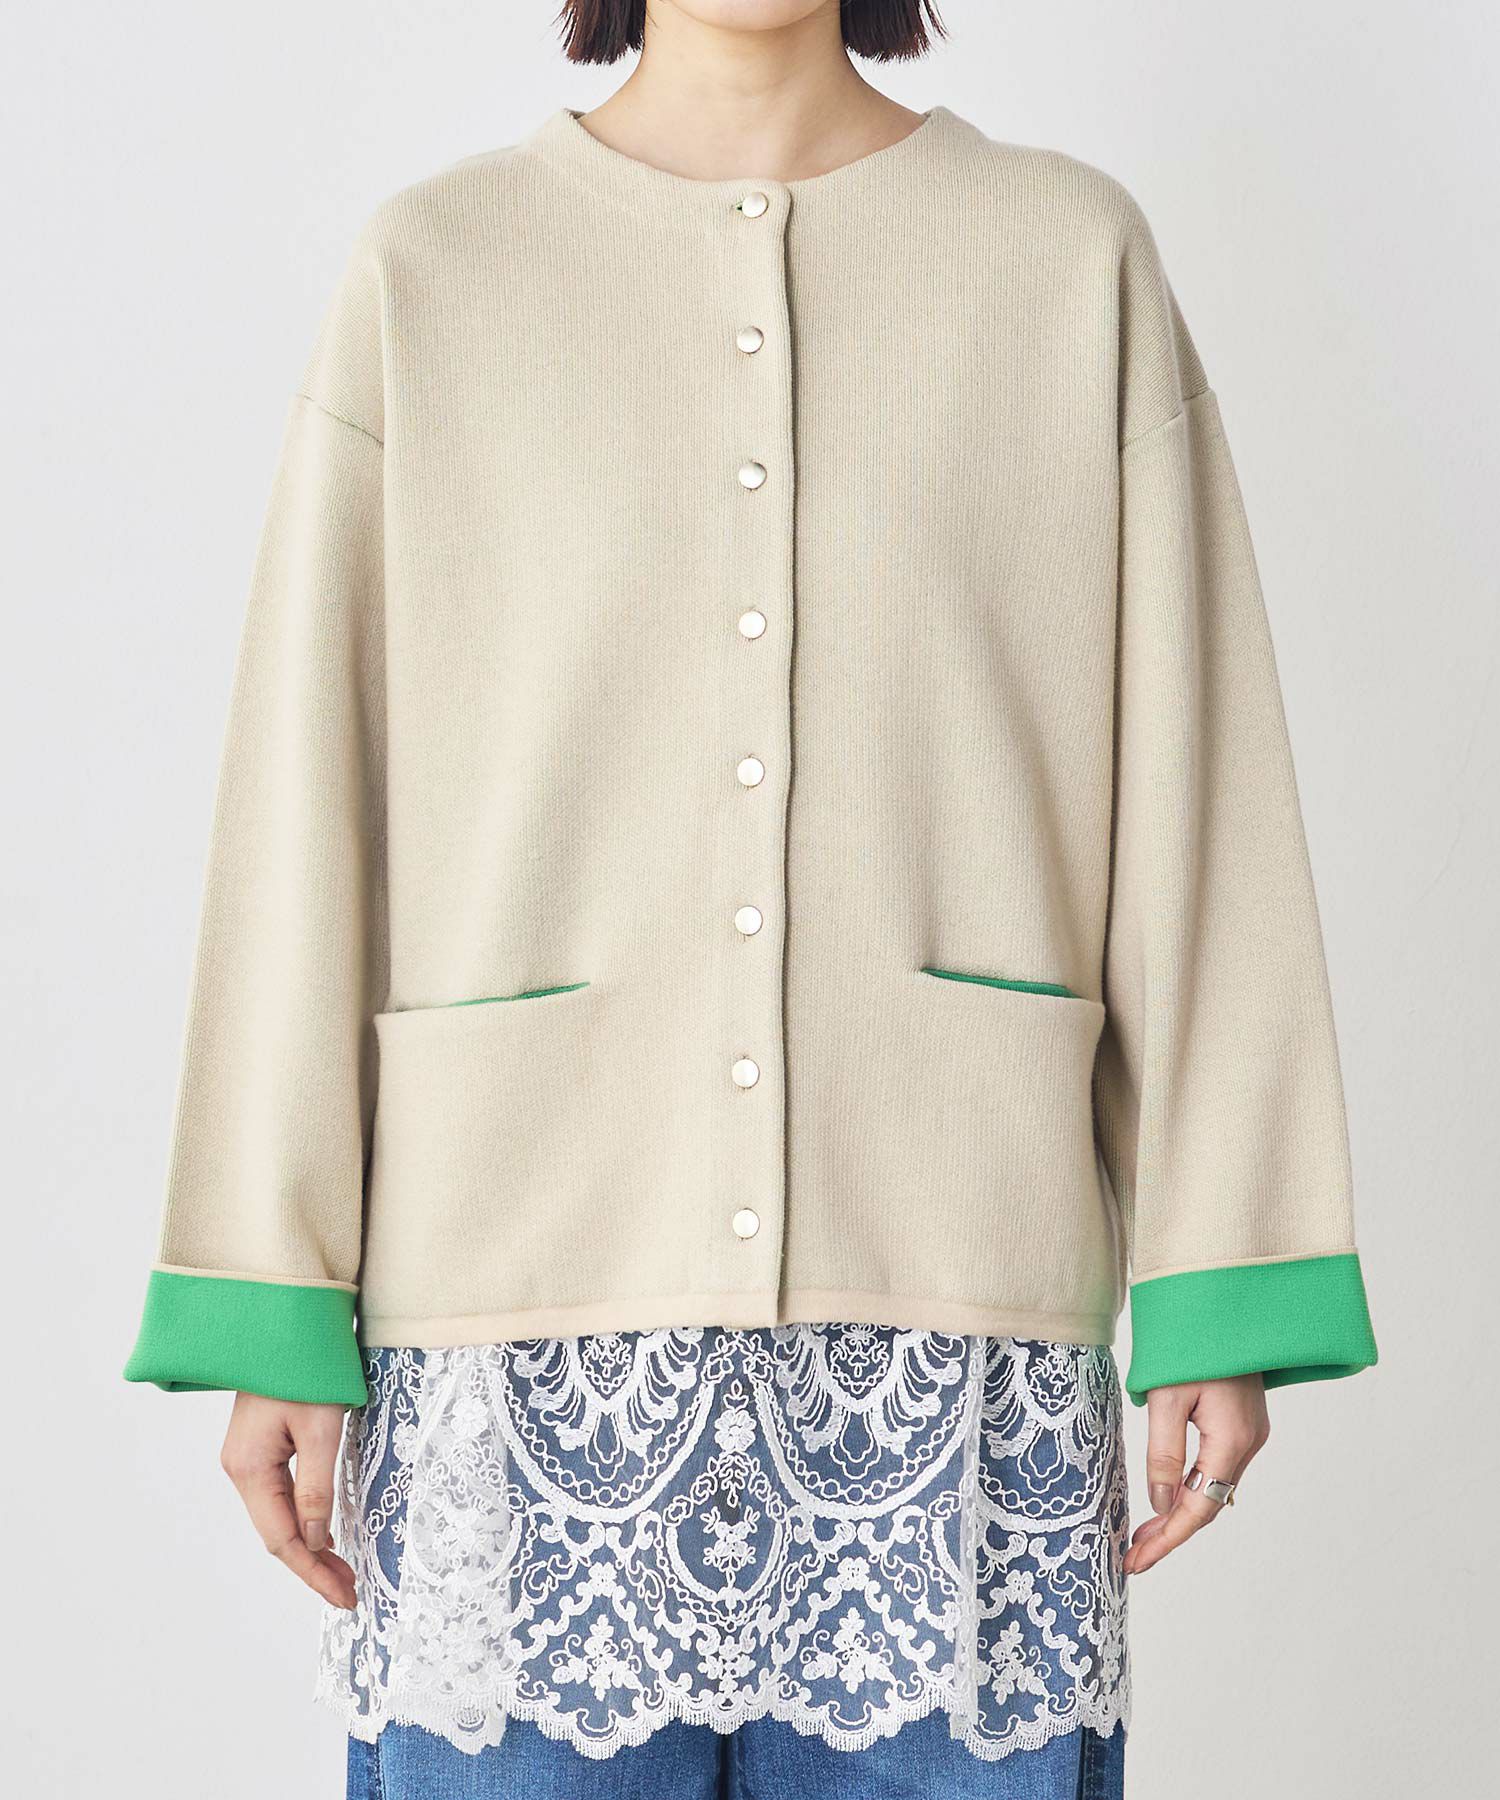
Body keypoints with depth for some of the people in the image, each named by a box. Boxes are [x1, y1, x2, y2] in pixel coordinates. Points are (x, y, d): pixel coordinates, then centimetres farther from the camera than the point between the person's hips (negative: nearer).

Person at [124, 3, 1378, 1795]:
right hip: (528, 1308, 0)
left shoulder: (1076, 255, 8)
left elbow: (1190, 801, 4)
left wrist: (1225, 1301, -1)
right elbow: (306, 807, 5)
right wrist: (271, 1319, 0)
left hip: (947, 1301, 0)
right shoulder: (426, 271, 7)